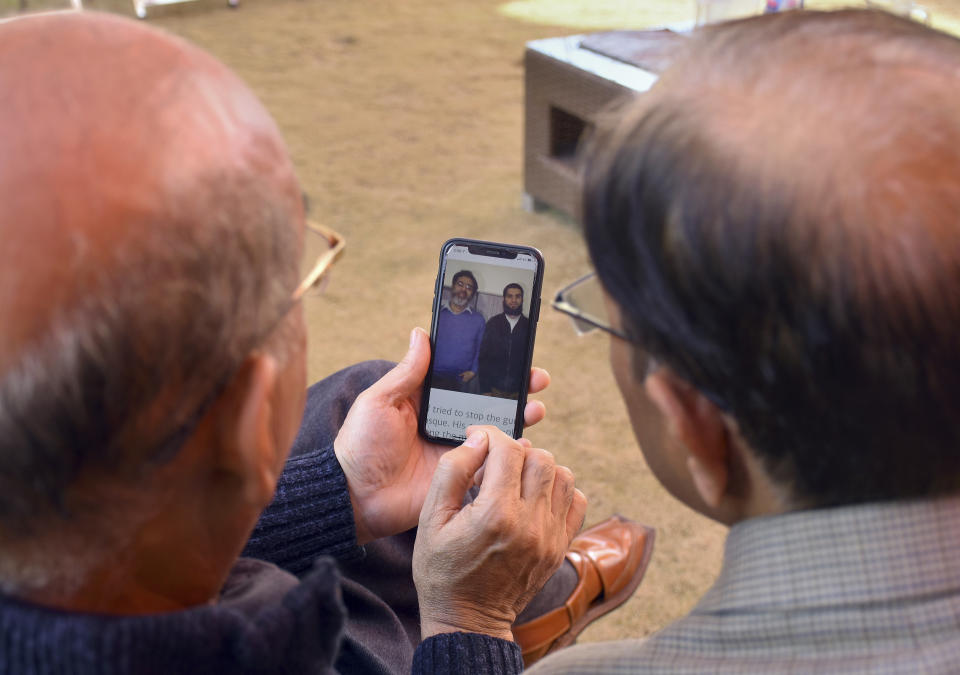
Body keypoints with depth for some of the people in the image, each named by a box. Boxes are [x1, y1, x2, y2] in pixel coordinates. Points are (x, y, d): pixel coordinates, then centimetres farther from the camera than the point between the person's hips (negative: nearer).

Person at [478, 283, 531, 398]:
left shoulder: (528, 326, 3)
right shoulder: (493, 323, 4)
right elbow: (482, 357, 2)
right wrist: (485, 389, -4)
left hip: (517, 391, 0)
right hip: (493, 389, 0)